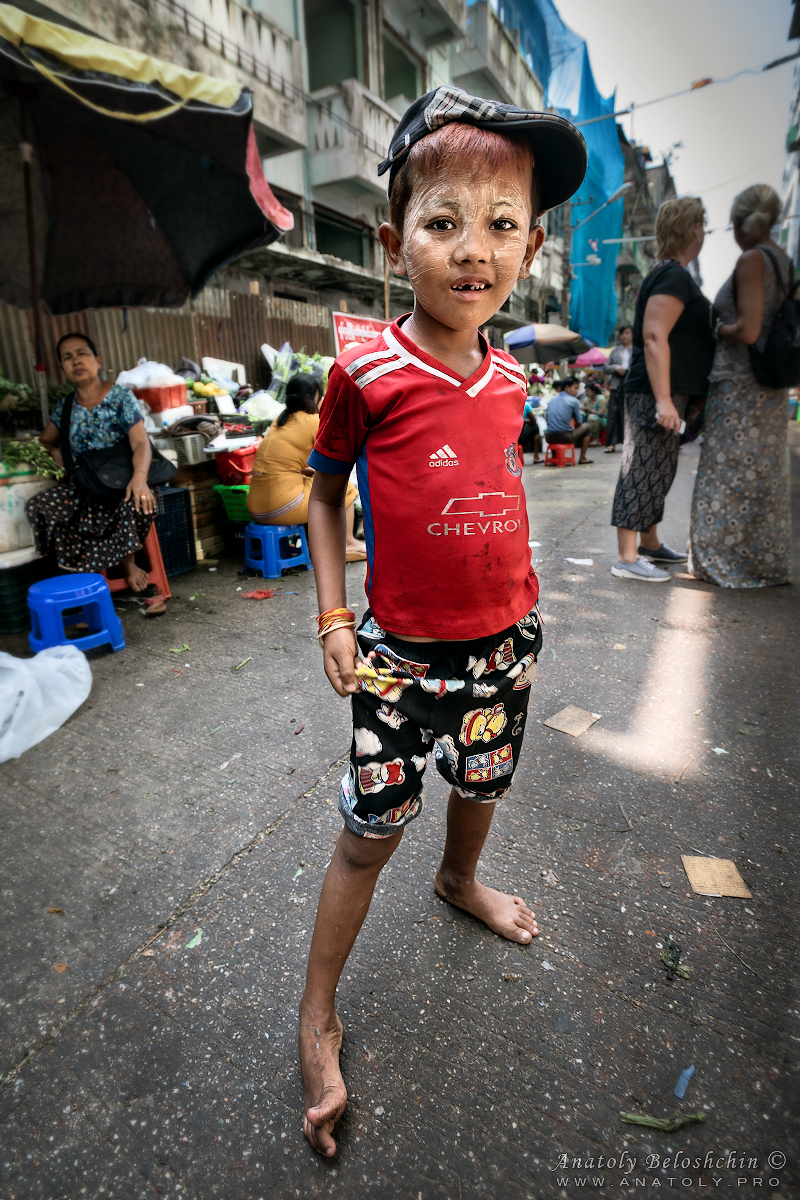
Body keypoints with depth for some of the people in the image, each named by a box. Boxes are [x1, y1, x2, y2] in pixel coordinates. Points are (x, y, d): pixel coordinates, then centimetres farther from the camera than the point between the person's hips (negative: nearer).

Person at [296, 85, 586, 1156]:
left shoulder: (509, 379, 3)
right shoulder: (367, 370, -11)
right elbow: (325, 490, -1)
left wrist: (521, 609, 13)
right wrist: (333, 616, -7)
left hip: (505, 640, 5)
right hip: (401, 653, -5)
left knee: (483, 782, 24)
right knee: (372, 828, 4)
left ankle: (460, 882, 57)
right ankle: (318, 1017, 28)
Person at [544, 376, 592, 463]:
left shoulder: (552, 400, 15)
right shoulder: (574, 401, 1)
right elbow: (579, 423, 5)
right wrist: (573, 429, 28)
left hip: (549, 437, 5)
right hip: (565, 437, -5)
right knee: (586, 426, 19)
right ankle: (582, 458, 19)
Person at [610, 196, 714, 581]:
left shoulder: (668, 274, 21)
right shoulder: (674, 276, -12)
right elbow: (654, 338, -23)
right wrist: (664, 399, -27)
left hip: (662, 391, 11)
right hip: (656, 392, -11)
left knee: (656, 472, 16)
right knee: (644, 472, -10)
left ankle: (650, 544, 28)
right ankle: (627, 558, -7)